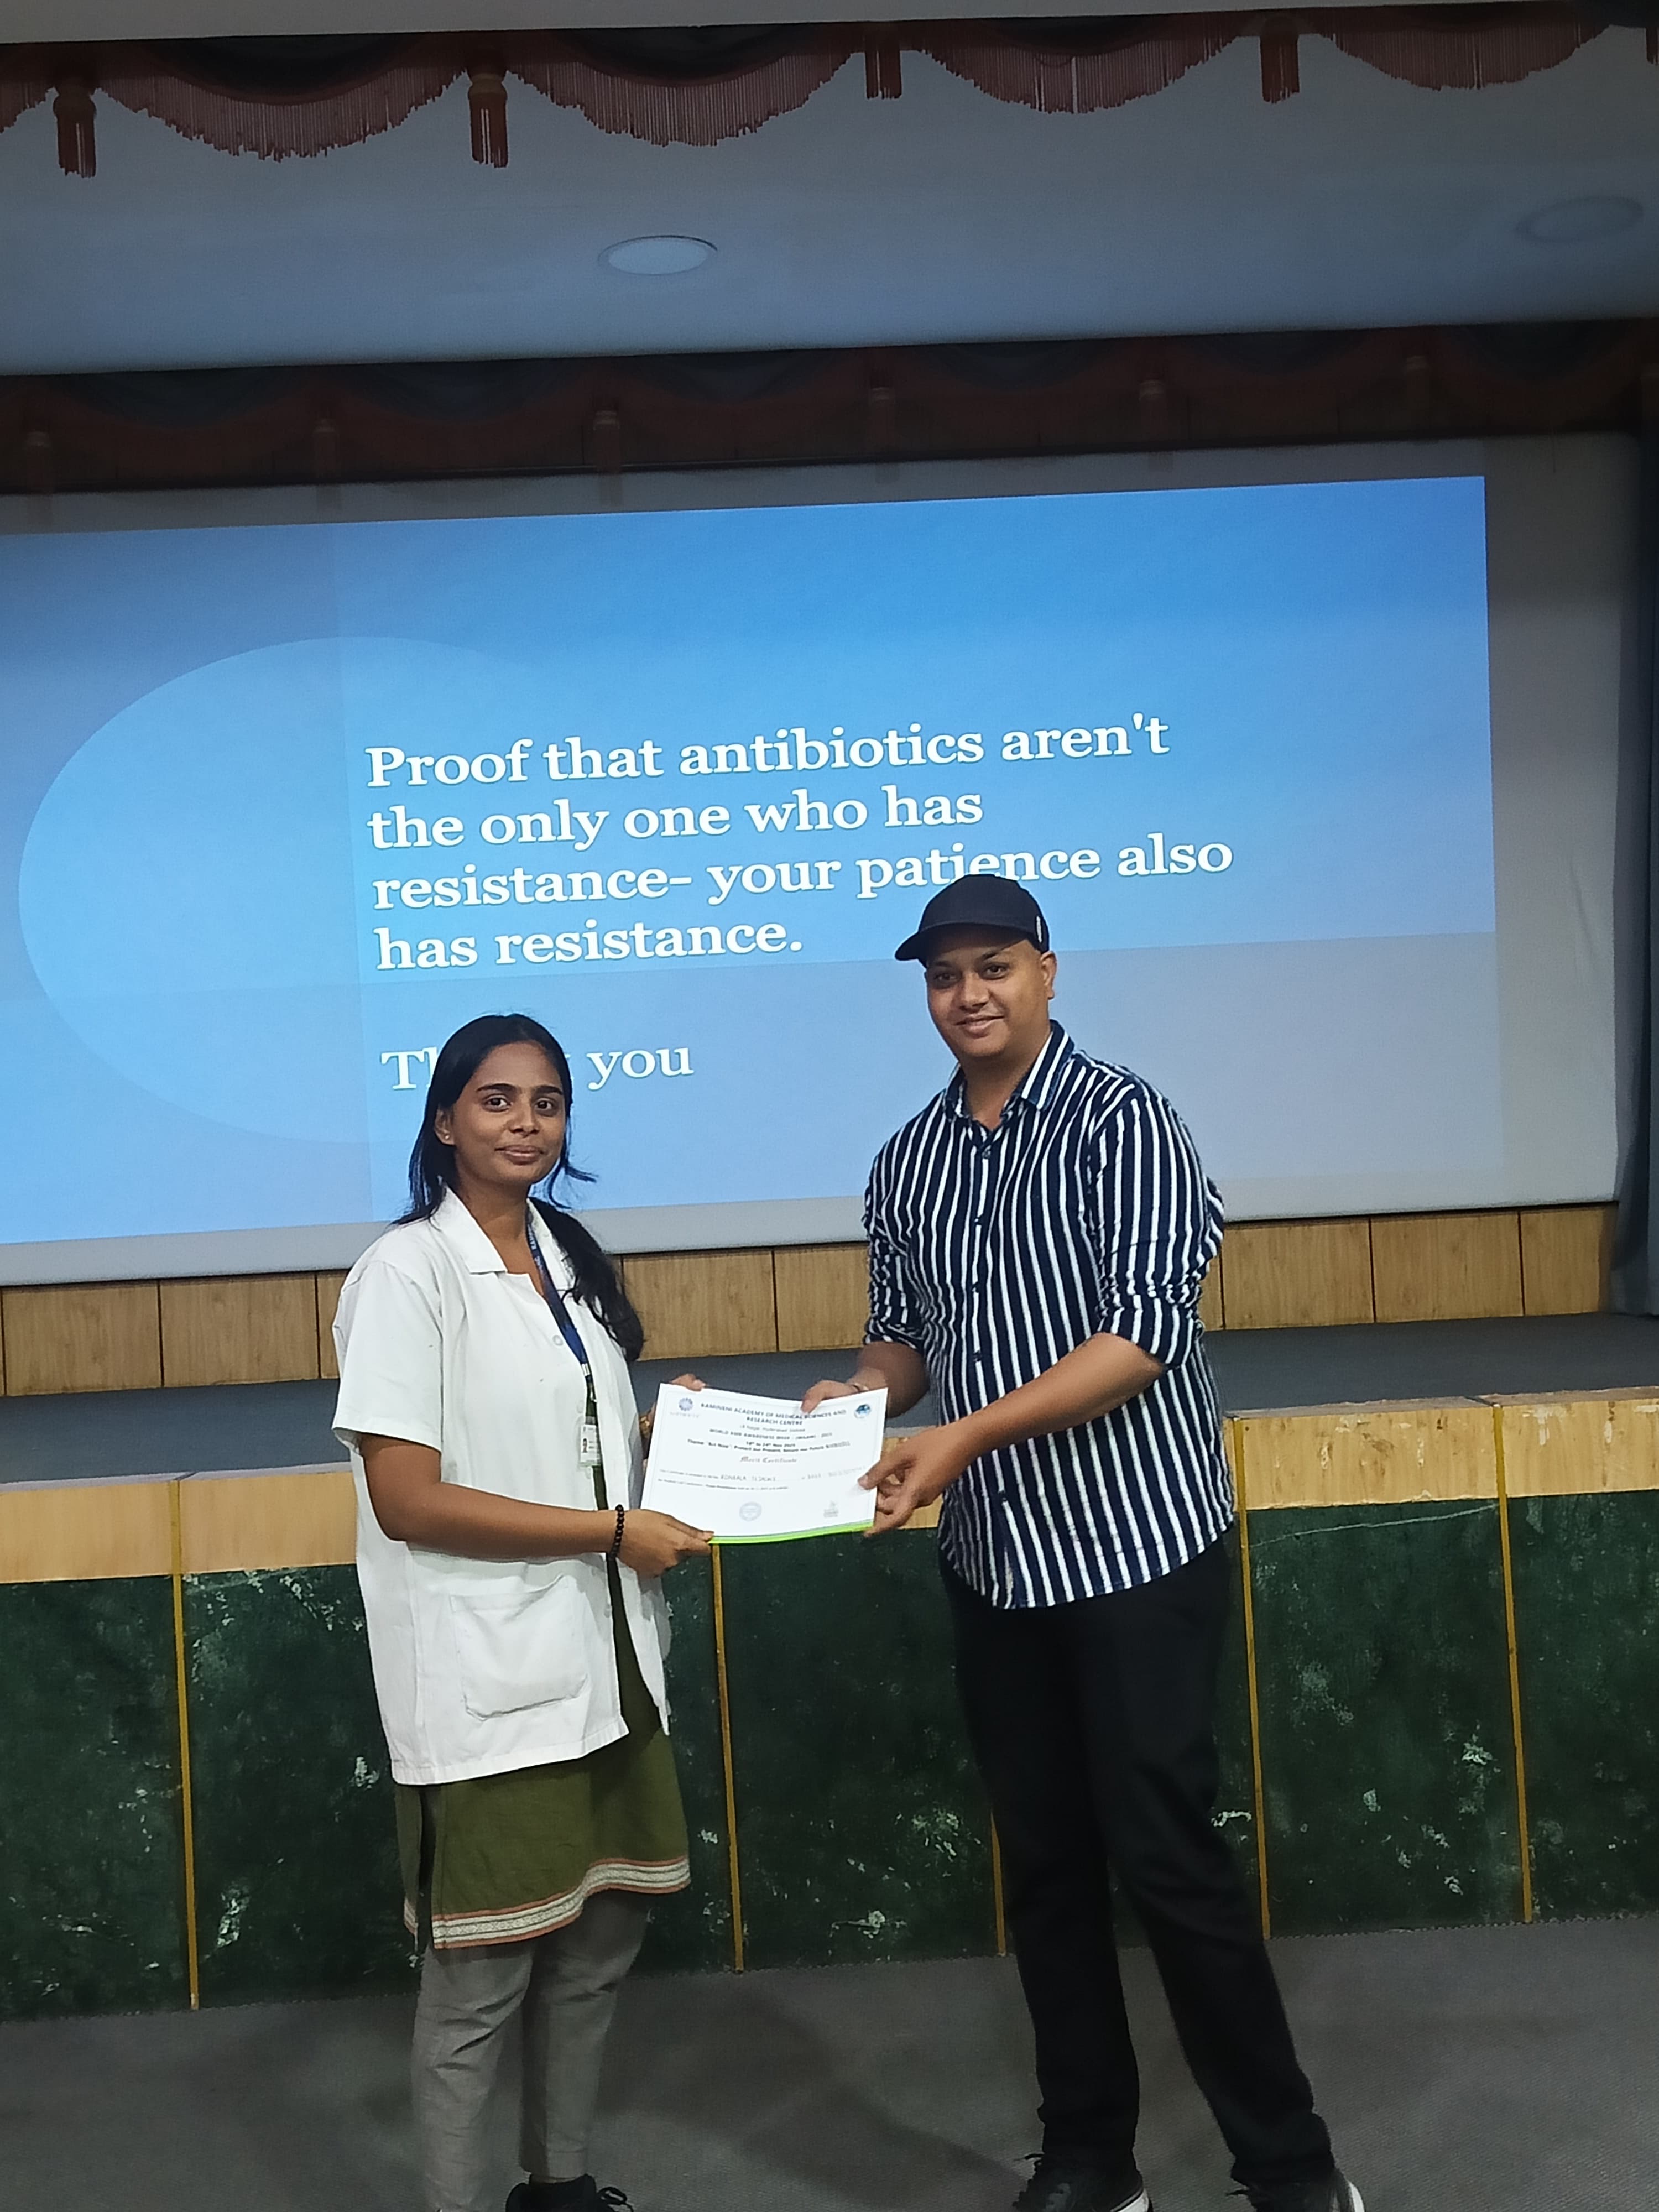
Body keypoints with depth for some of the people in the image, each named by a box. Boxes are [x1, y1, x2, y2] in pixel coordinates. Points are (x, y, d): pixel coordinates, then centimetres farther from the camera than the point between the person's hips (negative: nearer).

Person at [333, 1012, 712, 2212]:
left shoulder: (569, 1258, 10)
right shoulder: (408, 1272, -13)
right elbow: (405, 1498, -18)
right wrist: (614, 1531, -17)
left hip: (602, 1653, 7)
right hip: (486, 1674, -7)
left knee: (602, 1934, 17)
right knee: (481, 1972, 5)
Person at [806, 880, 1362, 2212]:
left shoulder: (1121, 1118, -10)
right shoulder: (909, 1163, 8)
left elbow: (1148, 1330, -19)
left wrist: (966, 1436, -24)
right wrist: (854, 1396, -6)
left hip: (1138, 1549, -5)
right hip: (994, 1564, 5)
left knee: (1167, 1859, -1)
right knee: (1044, 1867, 13)